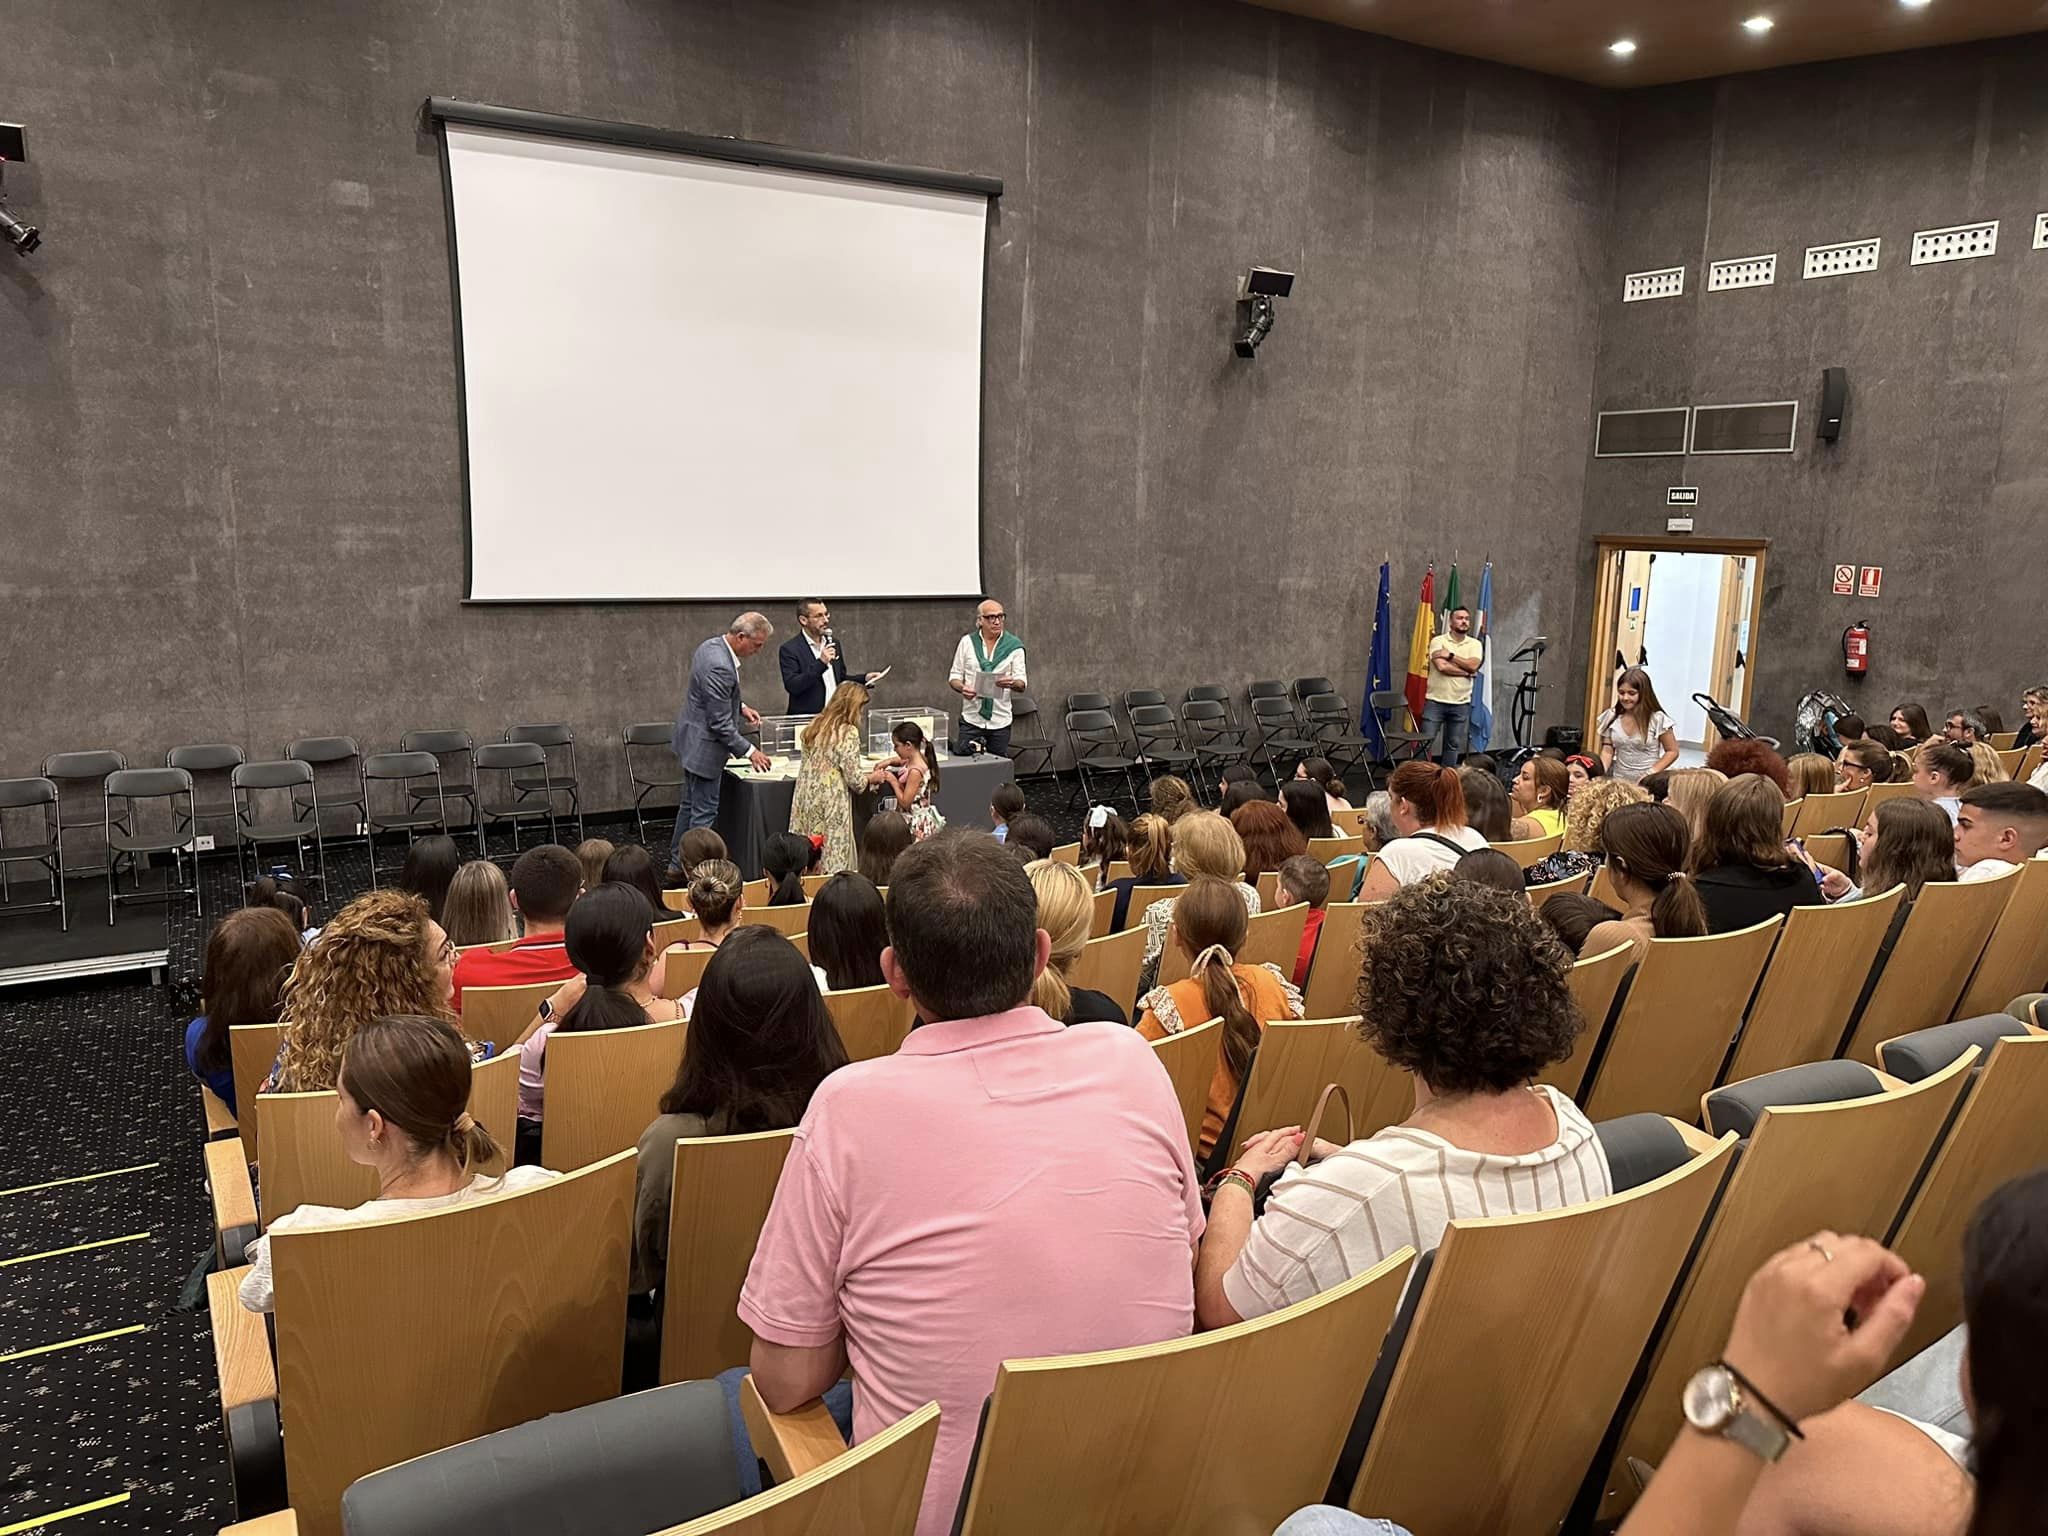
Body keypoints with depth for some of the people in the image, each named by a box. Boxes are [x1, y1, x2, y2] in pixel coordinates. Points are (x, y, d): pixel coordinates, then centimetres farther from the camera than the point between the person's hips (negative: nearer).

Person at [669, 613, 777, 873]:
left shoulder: (713, 646, 1)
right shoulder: (719, 667, -30)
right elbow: (720, 724, -25)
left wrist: (741, 706, 8)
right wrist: (749, 751, -19)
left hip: (693, 739, 11)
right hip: (703, 745, -11)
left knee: (690, 804, 21)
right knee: (704, 812, 0)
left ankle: (678, 862, 33)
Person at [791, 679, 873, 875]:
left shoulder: (815, 726, 9)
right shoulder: (848, 733, -13)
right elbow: (854, 779, -14)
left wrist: (862, 774, 20)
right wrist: (873, 777, 7)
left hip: (806, 799, 7)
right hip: (831, 804, -7)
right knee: (833, 859, 0)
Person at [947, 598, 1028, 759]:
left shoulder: (1014, 646, 1)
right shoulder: (967, 642, 5)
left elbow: (1022, 683, 0)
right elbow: (954, 676, 8)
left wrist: (1012, 683, -24)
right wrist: (962, 688, -15)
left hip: (1000, 721, 0)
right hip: (971, 720, 0)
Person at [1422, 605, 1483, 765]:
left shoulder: (1475, 644, 6)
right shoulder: (1438, 641, -3)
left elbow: (1473, 665, -12)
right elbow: (1442, 666, -17)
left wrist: (1451, 655, -13)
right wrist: (1467, 672, -9)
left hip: (1461, 703, 3)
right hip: (1435, 701, -3)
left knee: (1453, 745, 10)